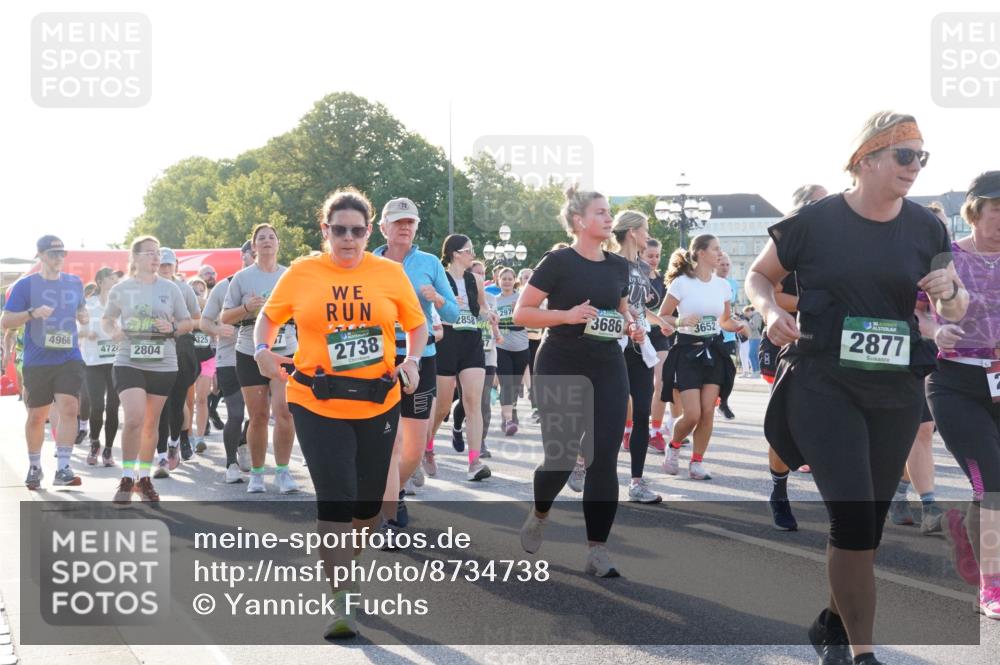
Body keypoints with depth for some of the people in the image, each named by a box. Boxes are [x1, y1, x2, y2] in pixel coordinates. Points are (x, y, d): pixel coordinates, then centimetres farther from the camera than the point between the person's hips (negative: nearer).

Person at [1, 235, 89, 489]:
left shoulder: (75, 283, 9)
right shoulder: (25, 285, -1)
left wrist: (84, 316, 3)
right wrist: (32, 313, -21)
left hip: (70, 359, 1)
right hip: (37, 362, -1)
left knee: (69, 409, -16)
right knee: (37, 416, 10)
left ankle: (63, 468, -14)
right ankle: (34, 467, 29)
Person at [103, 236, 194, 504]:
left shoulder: (170, 288, 5)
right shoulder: (120, 289, 3)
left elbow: (188, 323, 10)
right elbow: (106, 320, 16)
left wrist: (173, 328, -11)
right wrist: (112, 332, -6)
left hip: (163, 364, 2)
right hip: (129, 362, -2)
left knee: (152, 423, 9)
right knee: (134, 418, -17)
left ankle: (143, 477, 23)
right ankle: (127, 477, -4)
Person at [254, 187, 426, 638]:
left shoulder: (390, 273, 1)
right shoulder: (301, 273, -1)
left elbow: (417, 324, 11)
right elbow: (268, 317, 11)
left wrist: (412, 361, -6)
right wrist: (263, 350, -9)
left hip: (378, 403, 3)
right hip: (318, 405, -2)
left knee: (368, 503, 13)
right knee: (336, 500, -9)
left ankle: (342, 561, 45)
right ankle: (340, 605, 0)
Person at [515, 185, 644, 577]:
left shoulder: (618, 265, 8)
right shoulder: (558, 262, -9)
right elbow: (521, 313, -9)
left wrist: (632, 326, 1)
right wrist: (567, 315, -22)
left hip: (607, 369, 5)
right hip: (560, 369, -4)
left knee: (604, 458, -3)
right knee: (560, 455, -3)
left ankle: (597, 551, 2)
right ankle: (539, 514, 31)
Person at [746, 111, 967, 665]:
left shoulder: (925, 228, 3)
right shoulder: (815, 221, -7)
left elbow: (955, 310, 13)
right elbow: (759, 275, 6)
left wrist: (950, 292, -11)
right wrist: (771, 311, -14)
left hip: (896, 395, 4)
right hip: (823, 387, -4)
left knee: (868, 524, 13)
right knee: (854, 520, -13)